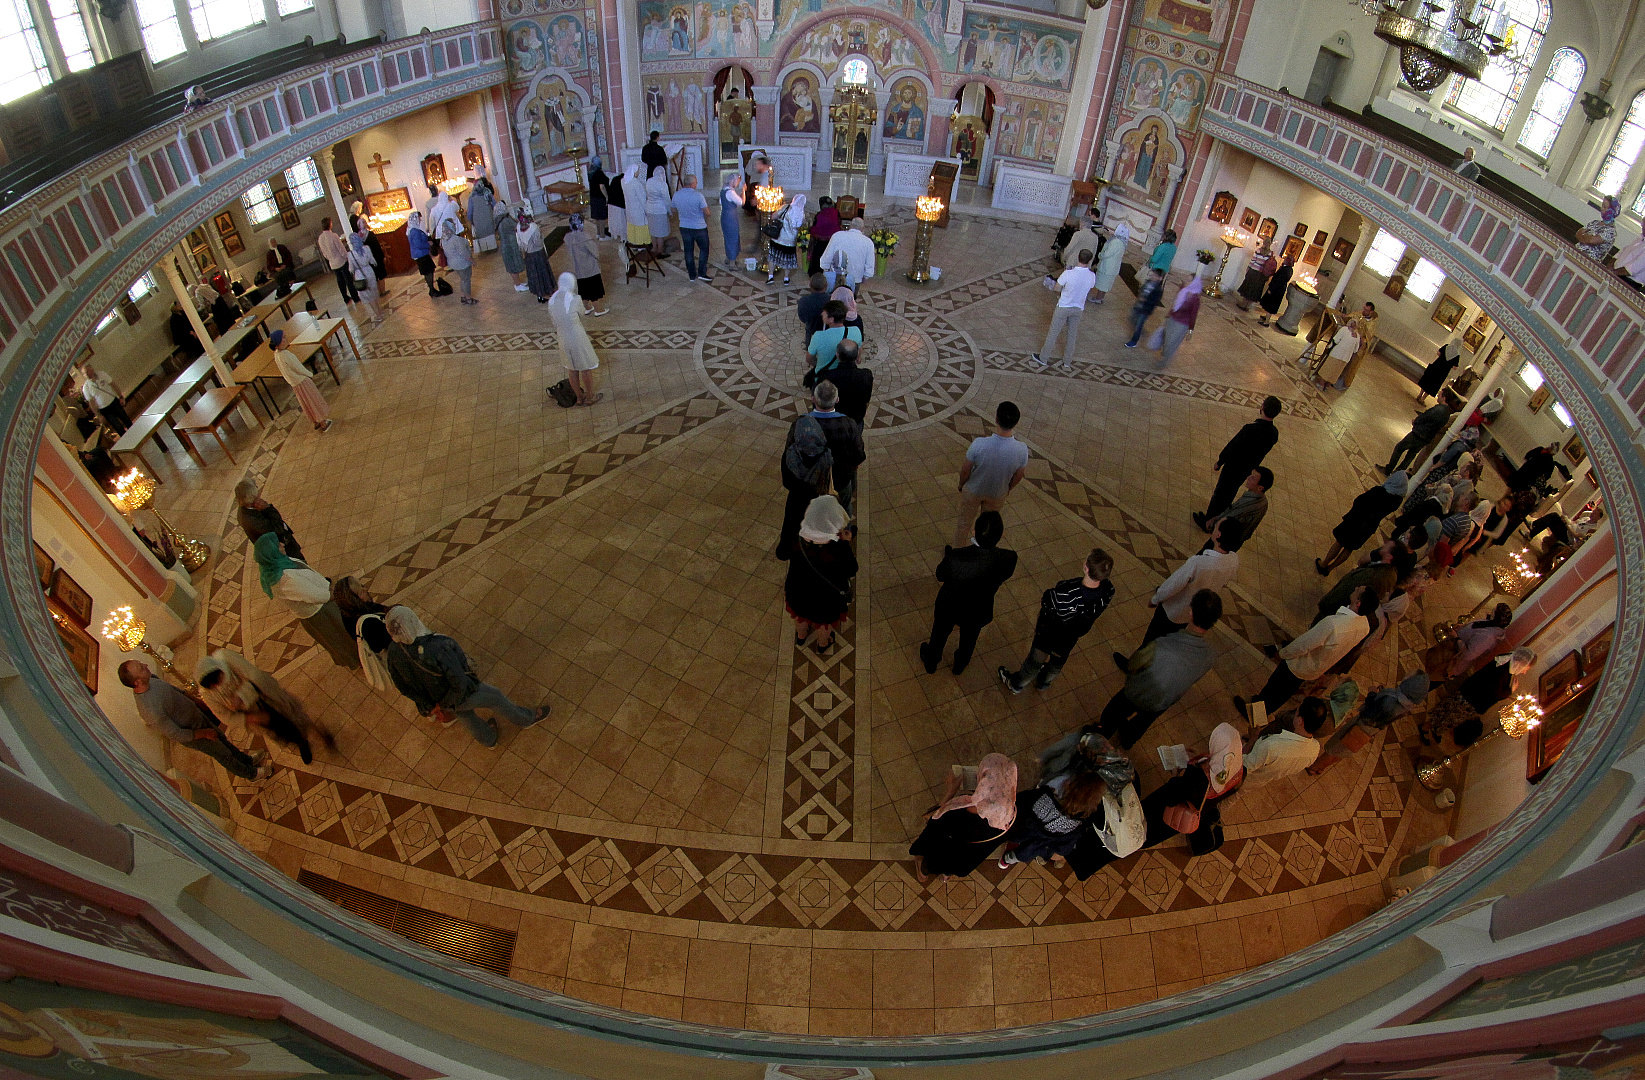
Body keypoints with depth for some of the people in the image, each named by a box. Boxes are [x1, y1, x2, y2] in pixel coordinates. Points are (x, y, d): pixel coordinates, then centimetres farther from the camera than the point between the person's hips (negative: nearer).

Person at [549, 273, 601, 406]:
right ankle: (590, 397, 29)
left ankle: (579, 396, 36)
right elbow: (581, 316, -2)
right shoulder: (575, 299, -18)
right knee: (586, 367, 14)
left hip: (563, 339, 6)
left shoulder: (552, 300, -2)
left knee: (572, 368, 22)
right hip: (577, 338, -6)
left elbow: (551, 317, 11)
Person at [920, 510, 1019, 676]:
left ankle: (931, 662, 59)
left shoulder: (956, 556, -39)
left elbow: (941, 575, -16)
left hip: (949, 607, -1)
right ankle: (960, 665, 62)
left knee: (940, 634, 31)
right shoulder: (1008, 559, -35)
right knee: (969, 638, 34)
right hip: (978, 612, 2)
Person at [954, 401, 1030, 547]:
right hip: (997, 495, 2)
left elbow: (965, 470, -21)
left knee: (964, 523, 27)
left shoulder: (979, 444, -38)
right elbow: (1018, 477, -12)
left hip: (973, 491, -1)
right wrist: (1007, 489, 10)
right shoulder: (1021, 450, -32)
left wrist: (961, 484, 2)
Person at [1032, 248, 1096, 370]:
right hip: (1078, 308, 3)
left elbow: (1057, 288, -12)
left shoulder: (1068, 274, -24)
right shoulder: (1092, 276, -13)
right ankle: (1067, 363, 28)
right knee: (1072, 336, 18)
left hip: (1064, 307, -3)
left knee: (1053, 333, 12)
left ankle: (1043, 358, 24)